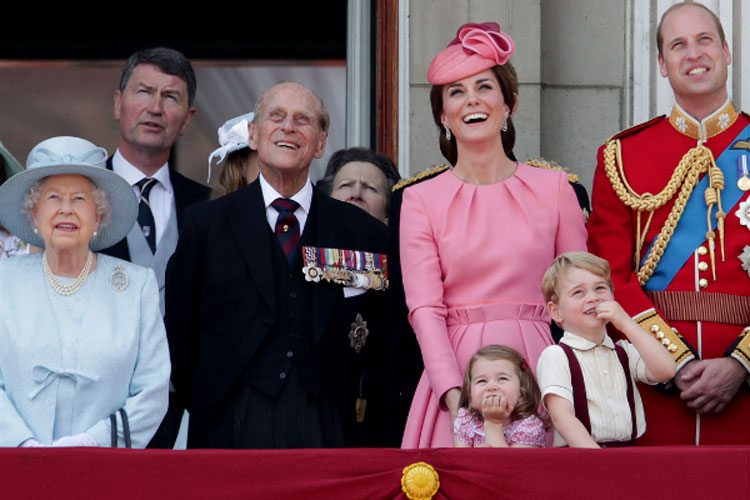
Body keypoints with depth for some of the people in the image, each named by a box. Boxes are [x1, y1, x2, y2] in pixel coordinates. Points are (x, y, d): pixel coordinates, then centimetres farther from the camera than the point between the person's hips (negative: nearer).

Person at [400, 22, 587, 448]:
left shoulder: (554, 187, 8)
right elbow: (424, 308, -2)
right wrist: (455, 394, -16)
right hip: (456, 368, 0)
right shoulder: (421, 200, 6)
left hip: (536, 369, 1)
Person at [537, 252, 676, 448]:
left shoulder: (625, 352, 18)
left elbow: (665, 371, 1)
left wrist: (627, 323, 0)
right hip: (577, 455, -5)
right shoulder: (555, 356, 2)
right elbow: (561, 416, -9)